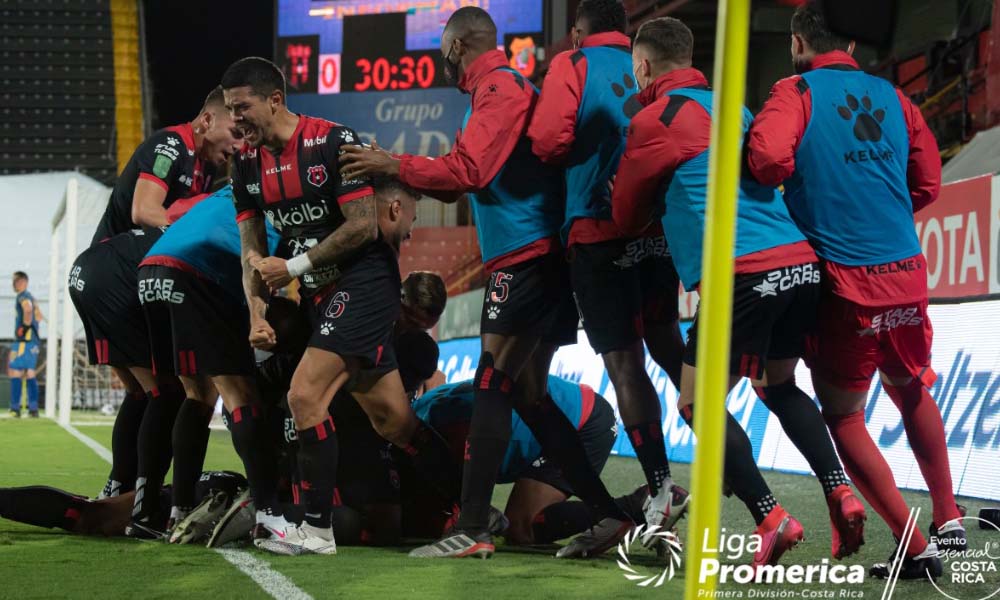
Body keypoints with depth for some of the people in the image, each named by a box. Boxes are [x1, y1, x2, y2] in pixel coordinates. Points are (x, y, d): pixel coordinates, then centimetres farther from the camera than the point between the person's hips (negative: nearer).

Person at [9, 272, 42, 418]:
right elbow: (38, 316, 34)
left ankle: (15, 408, -12)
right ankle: (33, 409, 7)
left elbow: (28, 309, -31)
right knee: (29, 374, 9)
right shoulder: (30, 297, 21)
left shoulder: (23, 296, -8)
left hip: (24, 340, -10)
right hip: (33, 341, 10)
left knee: (15, 372, -9)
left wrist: (25, 326, -22)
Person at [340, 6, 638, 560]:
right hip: (533, 261, 10)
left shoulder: (501, 88, -9)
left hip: (527, 260, -10)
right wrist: (392, 168, 19)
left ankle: (472, 530, -13)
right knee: (526, 396, 10)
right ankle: (607, 516, 10)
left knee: (492, 387, -11)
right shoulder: (498, 89, 22)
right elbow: (462, 180, 25)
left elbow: (465, 171, -18)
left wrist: (392, 165, -10)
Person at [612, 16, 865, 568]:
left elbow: (627, 216, 13)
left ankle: (769, 517, -5)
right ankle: (839, 492, 9)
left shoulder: (654, 120, 2)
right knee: (777, 384, 26)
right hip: (800, 261, 7)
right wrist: (672, 204, 35)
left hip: (742, 275, -7)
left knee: (698, 403, 6)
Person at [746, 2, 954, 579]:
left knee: (844, 416, 8)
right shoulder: (891, 95, 9)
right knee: (912, 392, 28)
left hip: (846, 280, -5)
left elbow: (769, 157, -22)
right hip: (907, 272, 5)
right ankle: (949, 519, 30)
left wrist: (794, 189, 0)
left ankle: (915, 547, 1)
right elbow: (926, 184, 14)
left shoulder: (798, 92, -4)